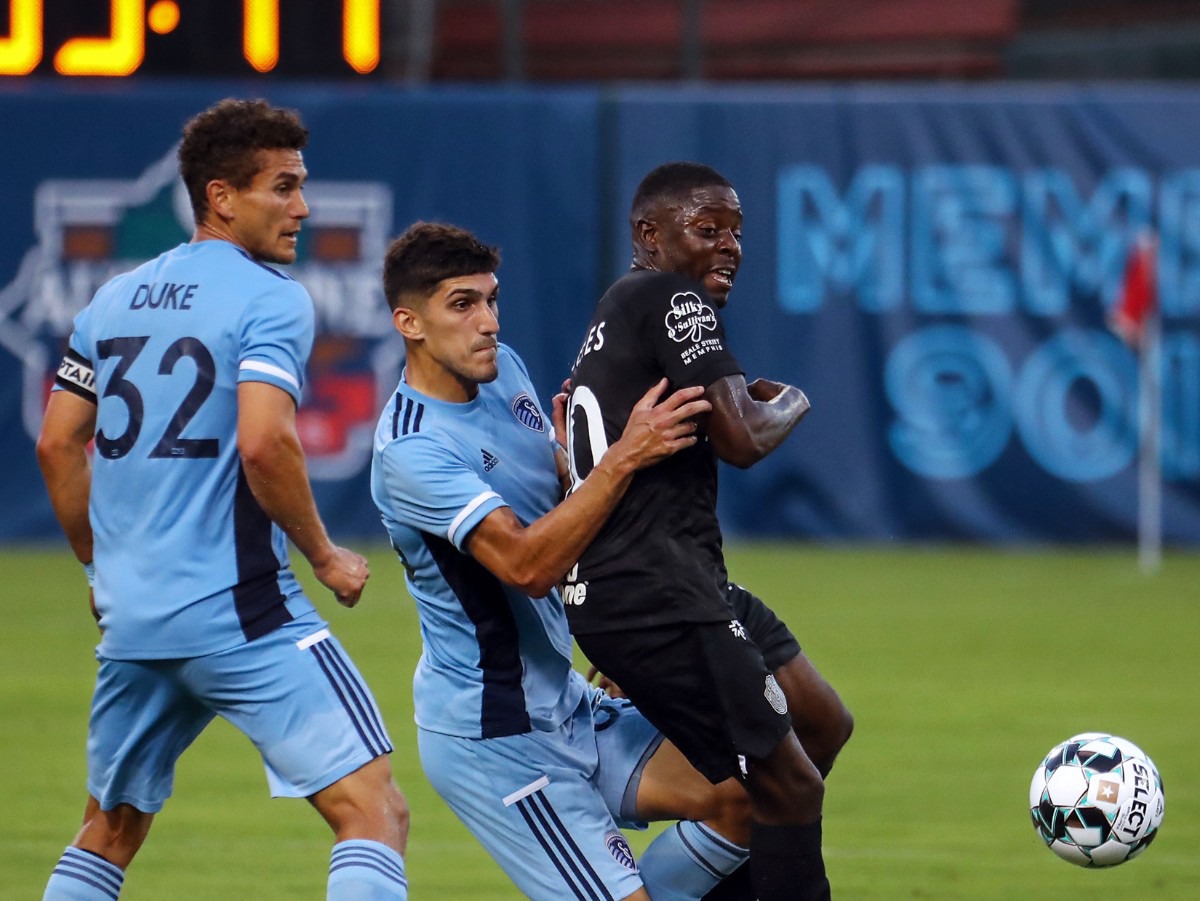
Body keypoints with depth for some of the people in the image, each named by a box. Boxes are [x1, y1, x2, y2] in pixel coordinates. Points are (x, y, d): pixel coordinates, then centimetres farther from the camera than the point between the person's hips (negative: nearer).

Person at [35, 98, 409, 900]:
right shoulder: (271, 299, -7)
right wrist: (325, 555, -7)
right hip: (241, 613, -7)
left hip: (130, 616, 7)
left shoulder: (114, 300, 14)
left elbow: (59, 445, 16)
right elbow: (264, 443, -20)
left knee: (110, 830, 22)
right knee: (374, 810, -8)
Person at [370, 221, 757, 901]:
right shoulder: (411, 449, -22)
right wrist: (623, 457, -35)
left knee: (735, 800, -2)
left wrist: (575, 455, -1)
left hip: (564, 704, 9)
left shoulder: (503, 368, 5)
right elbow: (525, 564, -32)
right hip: (491, 736, -9)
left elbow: (563, 499, 21)